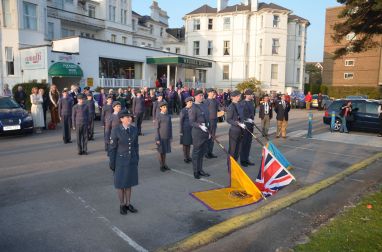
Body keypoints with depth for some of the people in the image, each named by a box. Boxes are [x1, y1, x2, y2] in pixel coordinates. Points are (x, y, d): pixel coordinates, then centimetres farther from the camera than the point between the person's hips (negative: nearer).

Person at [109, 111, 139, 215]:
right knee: (121, 183, 8)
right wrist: (112, 163, -8)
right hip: (120, 160, -4)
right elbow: (112, 148, -11)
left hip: (131, 160, 4)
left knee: (129, 182, 15)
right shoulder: (115, 131, -17)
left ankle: (128, 204, 30)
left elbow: (135, 146, 6)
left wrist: (137, 160, 9)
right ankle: (122, 205, 27)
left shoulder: (134, 129, -3)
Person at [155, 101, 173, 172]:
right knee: (160, 151, 6)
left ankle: (164, 164, 26)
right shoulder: (158, 117, -10)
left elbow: (170, 127, 10)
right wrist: (157, 139, -13)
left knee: (165, 151, 14)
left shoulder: (169, 116, 5)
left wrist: (171, 137, 9)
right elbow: (156, 129, -10)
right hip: (161, 138, -5)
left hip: (167, 137, 5)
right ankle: (161, 166, 17)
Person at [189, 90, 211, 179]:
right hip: (197, 133, -8)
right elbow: (191, 122, -15)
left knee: (203, 152, 15)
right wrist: (200, 126, -30)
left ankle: (200, 170, 28)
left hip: (205, 132, 8)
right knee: (196, 152, 3)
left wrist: (209, 131, 17)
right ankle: (195, 172, 14)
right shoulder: (193, 108, -12)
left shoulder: (204, 106, 12)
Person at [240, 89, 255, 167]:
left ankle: (246, 159, 23)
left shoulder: (251, 102, 11)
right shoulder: (243, 103, -12)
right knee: (244, 142, 0)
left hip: (251, 124, 8)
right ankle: (242, 160, 10)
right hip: (245, 124, -7)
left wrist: (253, 119, 11)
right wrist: (247, 119, -20)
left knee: (249, 142, 13)